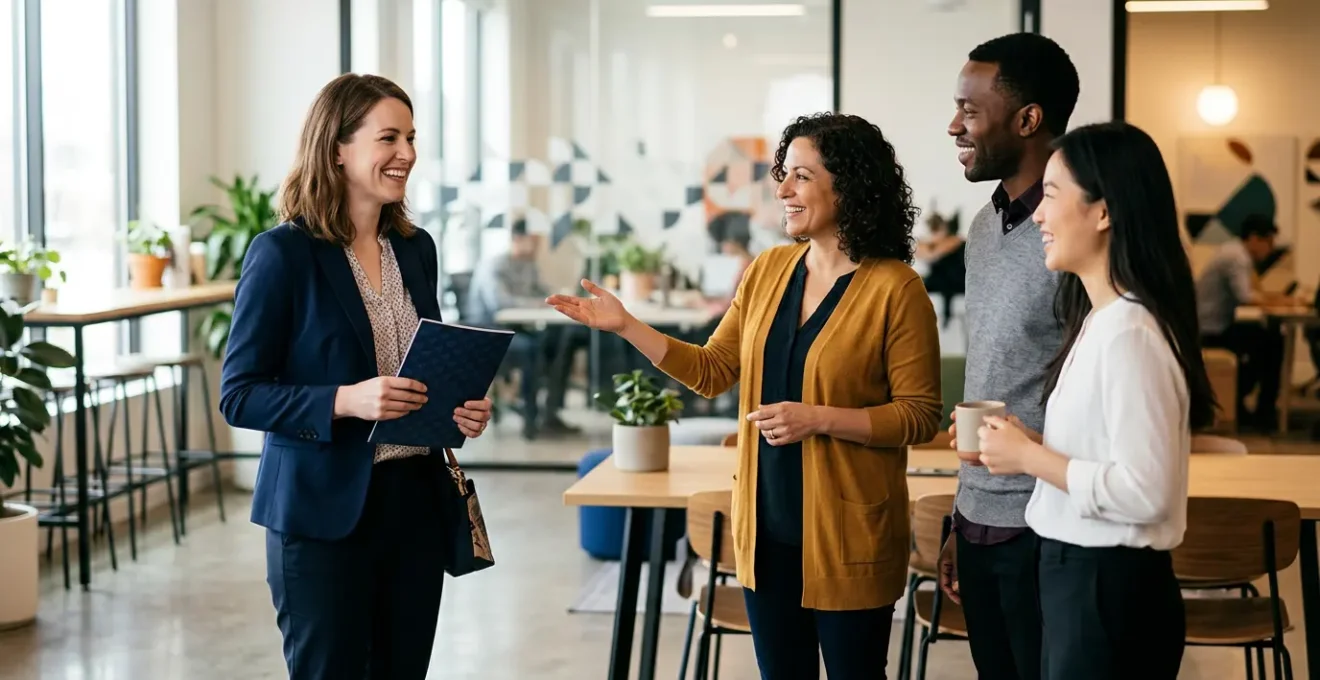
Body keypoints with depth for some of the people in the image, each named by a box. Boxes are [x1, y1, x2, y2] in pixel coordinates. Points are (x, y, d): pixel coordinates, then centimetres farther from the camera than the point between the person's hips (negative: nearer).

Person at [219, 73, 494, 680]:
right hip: (324, 511, -6)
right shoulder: (283, 254, -10)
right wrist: (345, 401, -24)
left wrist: (460, 409, -1)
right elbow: (239, 395, -11)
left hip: (416, 499, 6)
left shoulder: (416, 249, 9)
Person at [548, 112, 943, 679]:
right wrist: (625, 326, 3)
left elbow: (920, 415, -12)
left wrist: (819, 419, -21)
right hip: (765, 527, 5)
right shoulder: (768, 270, 6)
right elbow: (712, 371, 11)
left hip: (845, 538, -5)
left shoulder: (895, 288, -12)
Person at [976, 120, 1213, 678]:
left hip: (1110, 592, -9)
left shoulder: (1128, 332, -20)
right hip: (1081, 576, 9)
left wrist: (1031, 457, -17)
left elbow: (1145, 491, -25)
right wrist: (1031, 445, 4)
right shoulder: (1101, 320, 10)